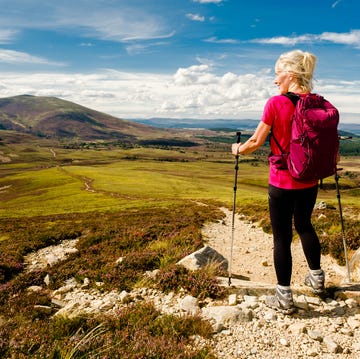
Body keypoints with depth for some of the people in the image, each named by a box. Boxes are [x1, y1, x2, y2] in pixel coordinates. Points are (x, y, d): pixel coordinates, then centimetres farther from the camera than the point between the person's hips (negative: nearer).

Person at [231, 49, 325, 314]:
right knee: (305, 225, 26)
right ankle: (317, 277, 41)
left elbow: (256, 142, -11)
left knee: (282, 237, 6)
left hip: (282, 183, -5)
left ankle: (285, 297, 17)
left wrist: (238, 149, 9)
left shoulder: (276, 103, -15)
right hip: (309, 182, 5)